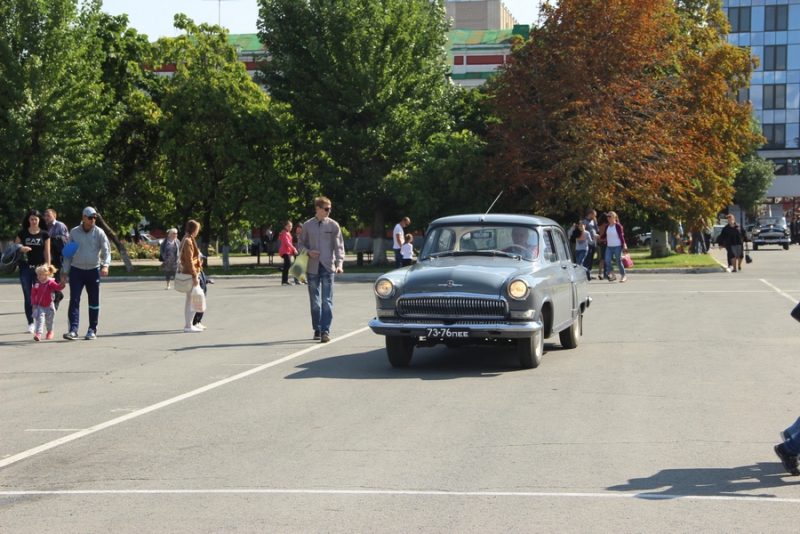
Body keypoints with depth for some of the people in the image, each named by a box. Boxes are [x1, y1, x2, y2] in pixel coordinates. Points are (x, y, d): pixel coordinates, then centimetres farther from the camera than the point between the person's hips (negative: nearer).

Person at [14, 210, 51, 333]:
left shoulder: (44, 234, 4)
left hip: (39, 268, -1)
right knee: (28, 297, 3)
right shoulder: (22, 233, 6)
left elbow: (47, 252, 4)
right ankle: (30, 323, 8)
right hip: (25, 268, 1)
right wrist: (21, 249, -12)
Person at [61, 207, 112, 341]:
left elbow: (106, 250, -4)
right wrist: (65, 272, 4)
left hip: (93, 270, 0)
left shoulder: (99, 233, 1)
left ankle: (92, 330, 15)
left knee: (94, 302, 5)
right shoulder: (74, 232, 4)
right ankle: (73, 330, -13)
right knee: (74, 300, -10)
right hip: (76, 270, 0)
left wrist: (105, 265, -23)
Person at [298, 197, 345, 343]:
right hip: (312, 267, 2)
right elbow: (300, 244, 12)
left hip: (327, 267, -2)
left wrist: (339, 263, -15)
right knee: (315, 301, 8)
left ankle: (325, 331, -8)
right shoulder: (307, 225, 5)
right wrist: (308, 252, -9)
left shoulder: (333, 225, 1)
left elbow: (339, 246, -2)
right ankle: (317, 329, 19)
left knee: (327, 300, -7)